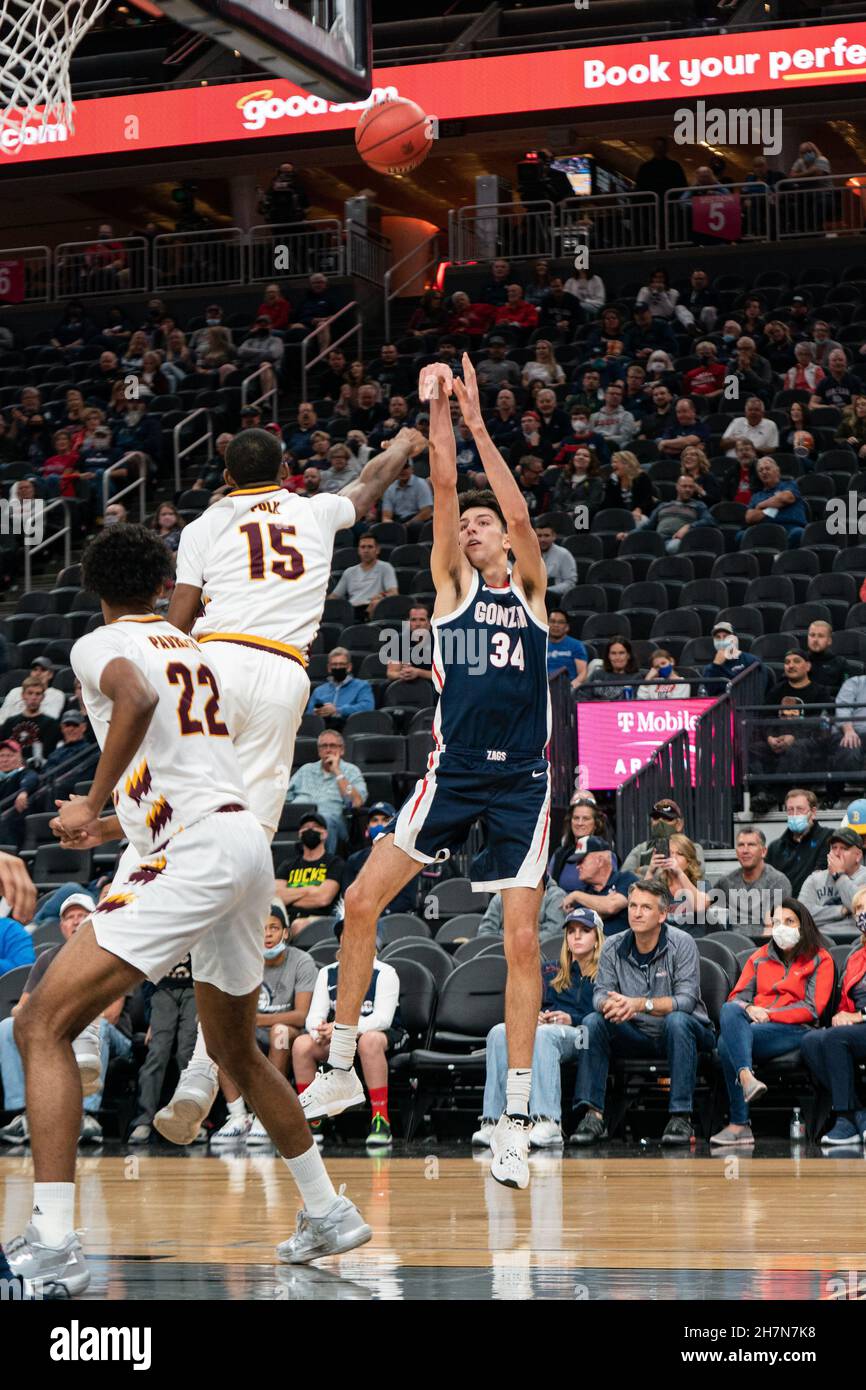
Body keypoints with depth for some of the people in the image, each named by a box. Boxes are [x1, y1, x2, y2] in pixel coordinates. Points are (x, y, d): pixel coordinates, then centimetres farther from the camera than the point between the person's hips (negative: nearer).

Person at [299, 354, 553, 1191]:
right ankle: (341, 1070, 10)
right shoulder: (453, 584, 9)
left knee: (522, 941, -4)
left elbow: (520, 511, -7)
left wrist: (477, 419, -6)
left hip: (522, 779, -1)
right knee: (361, 903, -5)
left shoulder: (532, 589, 8)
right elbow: (442, 491, -2)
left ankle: (516, 1119, 0)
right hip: (454, 771, 1)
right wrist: (437, 408, -7)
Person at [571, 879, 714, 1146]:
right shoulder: (613, 948, 1)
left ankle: (681, 1116, -36)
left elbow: (687, 1000, -22)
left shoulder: (681, 944, -12)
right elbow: (601, 995, -7)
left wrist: (640, 1004, -35)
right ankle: (592, 1115, -26)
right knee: (592, 1022, -20)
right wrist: (609, 1004, -34)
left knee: (676, 1020, -36)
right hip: (635, 1036, 4)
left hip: (680, 1033, -4)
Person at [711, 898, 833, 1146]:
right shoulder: (760, 957, 27)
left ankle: (739, 1124, -38)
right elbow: (737, 995, 16)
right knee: (729, 1010, -35)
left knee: (727, 1043, -33)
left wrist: (769, 1014, -10)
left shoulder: (820, 960, 12)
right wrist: (749, 1009, -9)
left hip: (795, 1030, -4)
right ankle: (746, 1077, -52)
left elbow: (812, 1009, -1)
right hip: (754, 1024, 4)